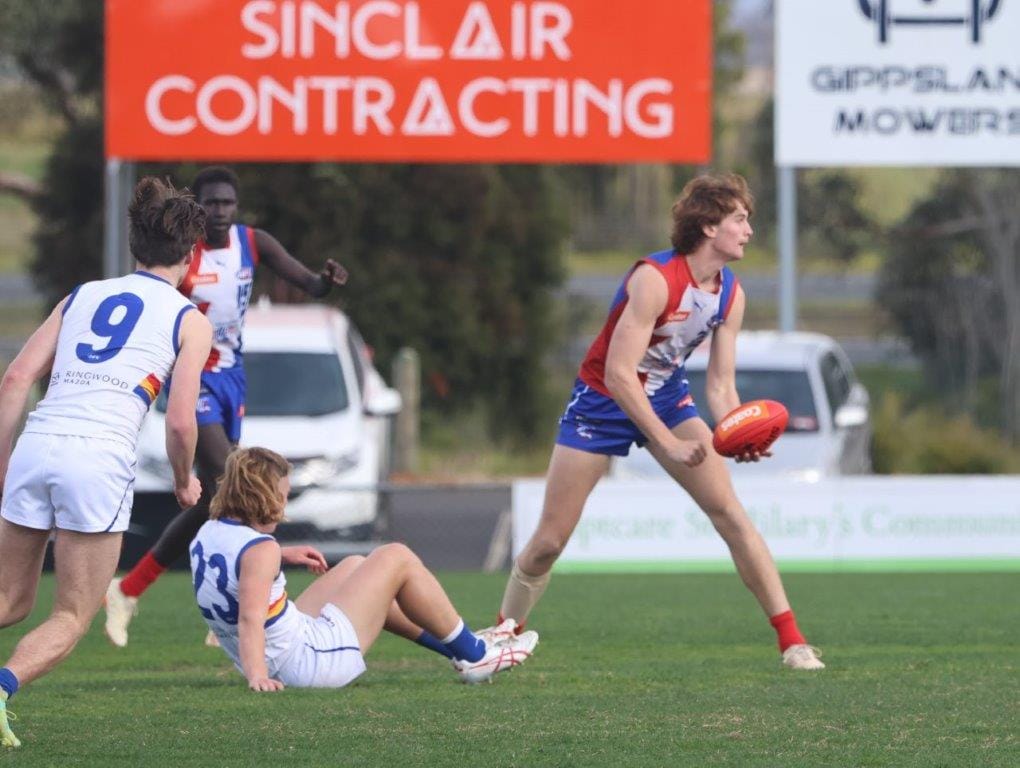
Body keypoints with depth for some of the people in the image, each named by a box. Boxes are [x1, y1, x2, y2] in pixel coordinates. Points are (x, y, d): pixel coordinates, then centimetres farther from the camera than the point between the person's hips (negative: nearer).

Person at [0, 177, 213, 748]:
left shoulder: (82, 296, 19)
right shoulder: (190, 321, 8)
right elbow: (181, 422, -1)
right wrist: (185, 482, 18)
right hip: (101, 459, -4)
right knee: (73, 617, 4)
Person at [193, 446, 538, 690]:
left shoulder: (206, 535, 3)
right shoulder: (261, 549, -24)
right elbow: (250, 617, -37)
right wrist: (257, 676, -46)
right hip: (312, 659, -11)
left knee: (354, 567, 30)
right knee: (397, 559, 2)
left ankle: (458, 645, 38)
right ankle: (475, 656, 16)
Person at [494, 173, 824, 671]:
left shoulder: (730, 294, -6)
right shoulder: (655, 279, -28)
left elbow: (720, 386, -4)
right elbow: (617, 373, -31)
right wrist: (667, 443, -34)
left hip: (665, 397, 5)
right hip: (604, 401, -5)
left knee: (730, 512, -11)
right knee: (548, 541, -3)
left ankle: (792, 642, -11)